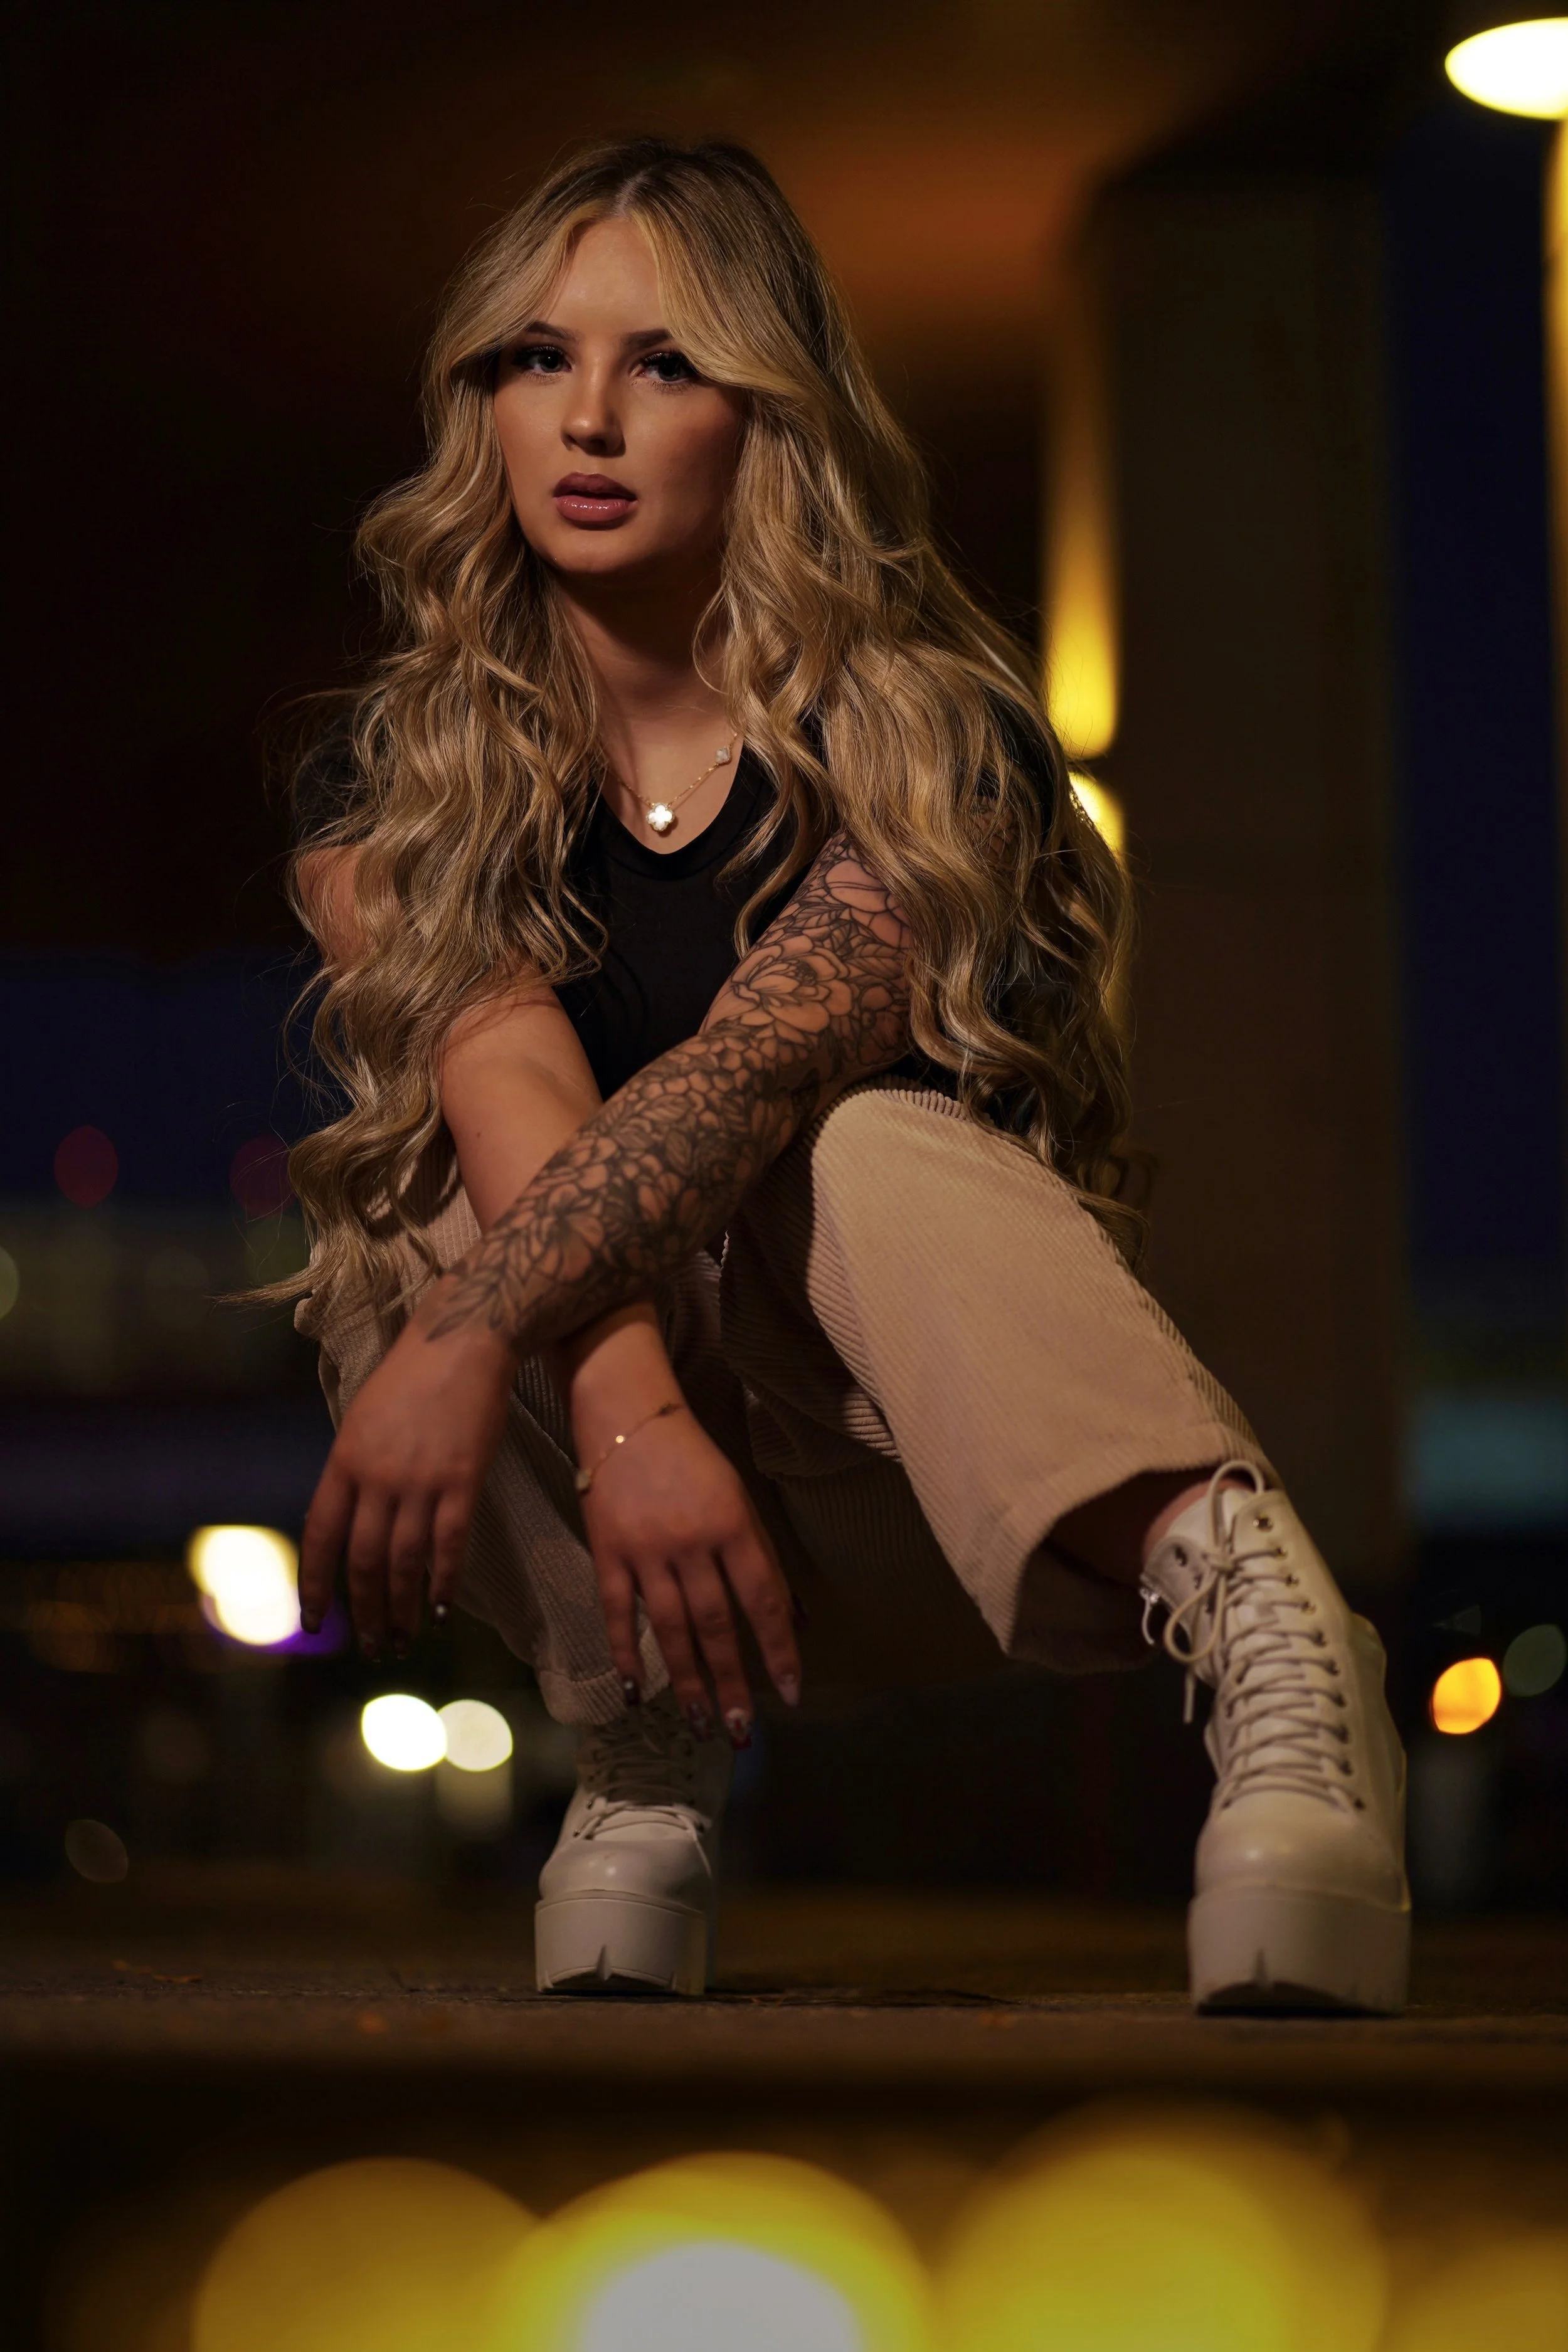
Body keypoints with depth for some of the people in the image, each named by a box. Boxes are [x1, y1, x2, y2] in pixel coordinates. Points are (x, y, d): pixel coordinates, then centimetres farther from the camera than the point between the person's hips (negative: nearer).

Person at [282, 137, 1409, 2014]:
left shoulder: (925, 746, -8)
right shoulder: (398, 789, -1)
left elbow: (756, 1067, -26)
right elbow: (512, 1092, -20)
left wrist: (471, 1340, -42)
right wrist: (632, 1423, -39)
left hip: (919, 1492, -2)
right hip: (587, 1519, 2)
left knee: (862, 1146, -33)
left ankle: (1255, 1623, -55)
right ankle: (646, 1746, -24)